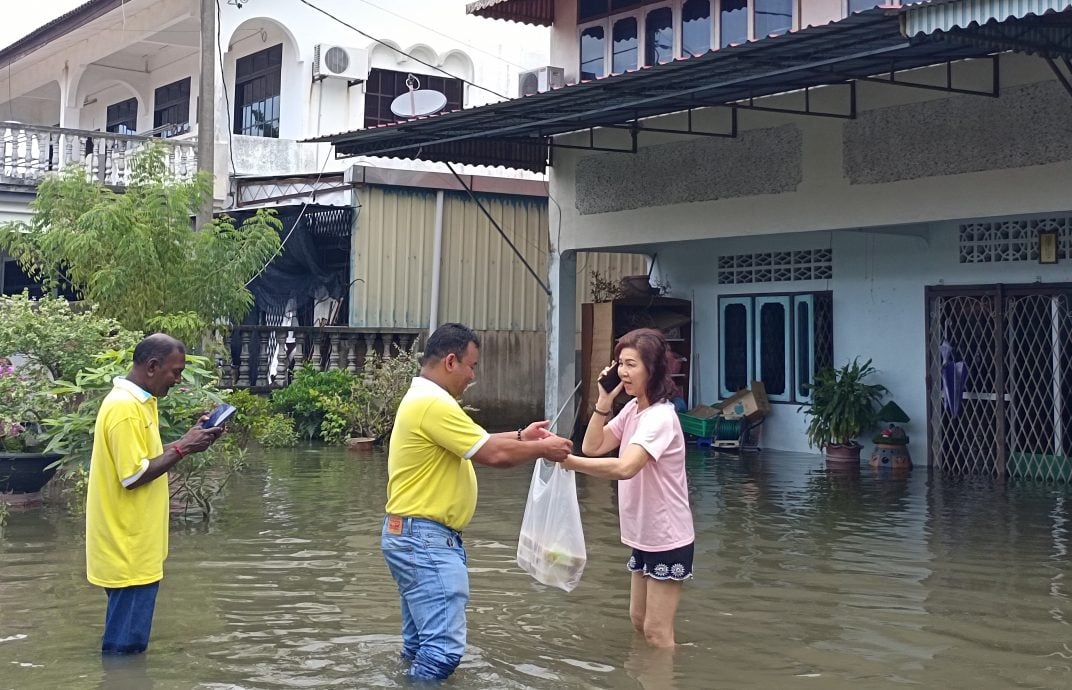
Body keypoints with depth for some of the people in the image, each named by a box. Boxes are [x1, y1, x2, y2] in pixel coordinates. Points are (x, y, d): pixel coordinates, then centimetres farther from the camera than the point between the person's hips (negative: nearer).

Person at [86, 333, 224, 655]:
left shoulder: (138, 401, 11)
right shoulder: (125, 407, -20)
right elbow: (133, 476, -23)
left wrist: (187, 441, 5)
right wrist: (182, 448, -17)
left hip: (134, 546, 10)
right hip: (129, 549, -10)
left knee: (128, 641, 17)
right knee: (125, 645, -1)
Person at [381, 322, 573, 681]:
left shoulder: (423, 399, 16)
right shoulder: (433, 404, -19)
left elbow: (478, 444, 23)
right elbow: (493, 454, -18)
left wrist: (521, 437, 15)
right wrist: (543, 449, -4)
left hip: (415, 537, 11)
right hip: (426, 540, -11)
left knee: (423, 642, 16)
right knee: (444, 646, -12)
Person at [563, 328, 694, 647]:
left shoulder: (660, 417, -24)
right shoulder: (631, 409, 5)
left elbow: (625, 467, -39)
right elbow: (592, 447, 3)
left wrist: (569, 460, -46)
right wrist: (604, 401, -7)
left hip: (667, 540, -9)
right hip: (644, 536, 9)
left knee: (657, 631, -1)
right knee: (639, 620, 19)